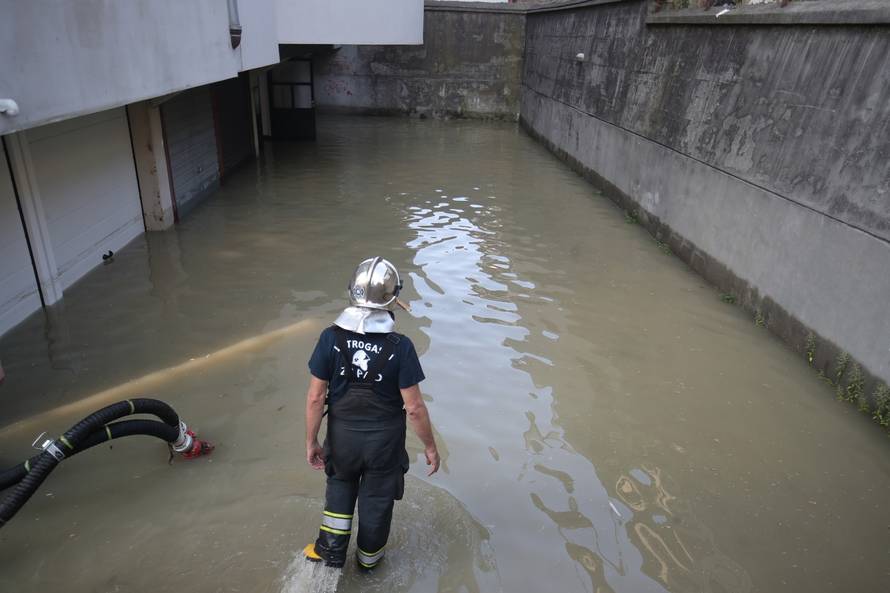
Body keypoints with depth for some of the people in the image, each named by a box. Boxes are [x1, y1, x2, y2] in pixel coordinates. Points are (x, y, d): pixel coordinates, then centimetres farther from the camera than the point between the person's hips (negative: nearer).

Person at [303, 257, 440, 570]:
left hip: (342, 434, 1)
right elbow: (414, 407, -18)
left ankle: (331, 549, 37)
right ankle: (368, 557, 43)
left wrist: (311, 441, 2)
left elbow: (316, 396, -12)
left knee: (340, 485, 31)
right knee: (377, 496, 22)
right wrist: (430, 446, -3)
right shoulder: (400, 346, -23)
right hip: (385, 439, -1)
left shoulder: (331, 338, -18)